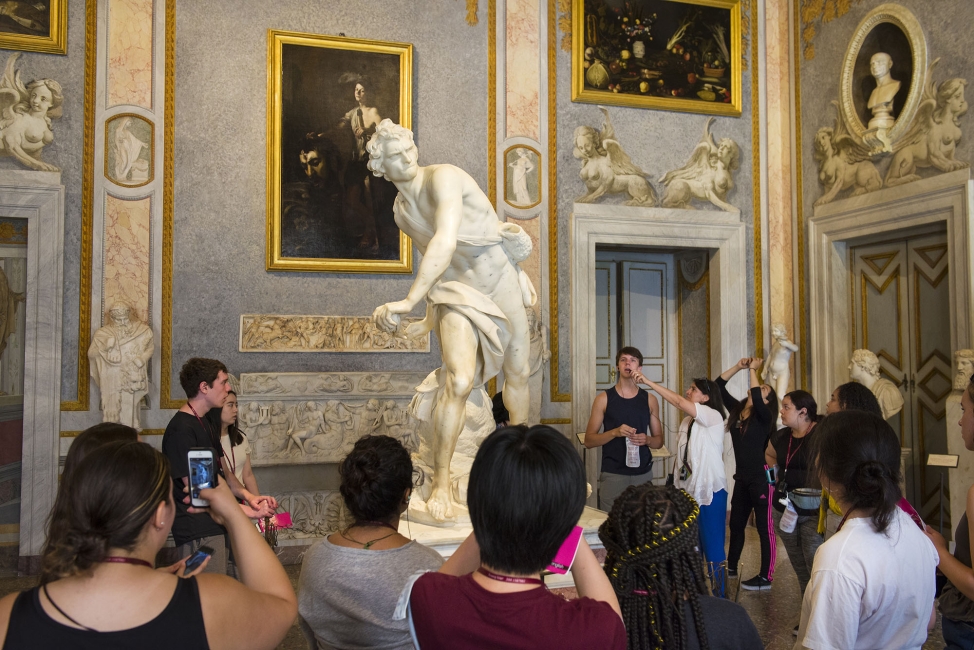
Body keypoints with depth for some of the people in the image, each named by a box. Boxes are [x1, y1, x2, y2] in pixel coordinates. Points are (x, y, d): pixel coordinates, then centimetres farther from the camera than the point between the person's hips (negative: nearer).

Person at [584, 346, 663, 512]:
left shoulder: (650, 400, 7)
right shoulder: (604, 399, 0)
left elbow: (659, 440, 14)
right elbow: (589, 441, -1)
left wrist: (647, 440, -8)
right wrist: (614, 432, -16)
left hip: (643, 474, 2)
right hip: (612, 475, -2)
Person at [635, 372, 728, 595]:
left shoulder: (713, 416, -11)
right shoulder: (688, 420, 13)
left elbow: (679, 402, -24)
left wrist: (648, 382, -22)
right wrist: (676, 484, 9)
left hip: (710, 492, -7)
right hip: (688, 491, 8)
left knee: (712, 546, -2)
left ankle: (719, 598, 8)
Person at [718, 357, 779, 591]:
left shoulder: (763, 416, -11)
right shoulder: (736, 409, 6)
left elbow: (757, 400, -31)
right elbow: (718, 386, 6)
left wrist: (753, 369, -20)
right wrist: (739, 367, -3)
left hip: (762, 477, -7)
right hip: (742, 477, 7)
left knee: (764, 528, 1)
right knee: (736, 523, 19)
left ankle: (766, 578, 9)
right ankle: (731, 566, 35)